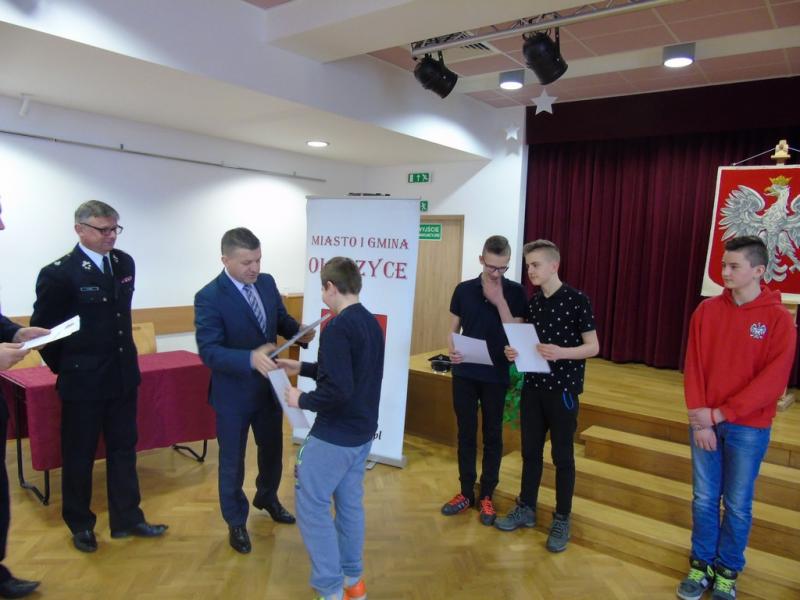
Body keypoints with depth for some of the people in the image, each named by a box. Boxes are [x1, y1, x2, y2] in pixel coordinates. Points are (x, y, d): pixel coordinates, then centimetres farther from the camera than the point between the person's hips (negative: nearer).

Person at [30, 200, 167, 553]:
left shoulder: (125, 263, 3)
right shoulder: (59, 273, -15)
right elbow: (41, 327, -8)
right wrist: (64, 367, -1)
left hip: (123, 375, 6)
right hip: (83, 381, -5)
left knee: (123, 450, 14)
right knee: (79, 456, 11)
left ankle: (127, 519, 27)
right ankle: (80, 525, 29)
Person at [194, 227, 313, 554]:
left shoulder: (267, 282, -4)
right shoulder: (209, 297, -22)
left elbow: (281, 319, 6)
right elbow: (209, 351, -27)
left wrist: (299, 331, -17)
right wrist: (251, 358, -43)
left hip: (269, 386, 6)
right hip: (233, 393, -6)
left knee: (272, 449, 24)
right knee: (232, 461, 14)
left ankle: (267, 497, 53)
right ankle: (236, 522, 36)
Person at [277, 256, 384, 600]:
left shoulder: (338, 327, -21)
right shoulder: (372, 322, 8)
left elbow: (337, 389, -28)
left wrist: (302, 400, -12)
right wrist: (303, 368, 19)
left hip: (335, 434, -9)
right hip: (363, 431, 9)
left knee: (310, 504, 6)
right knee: (349, 502, 18)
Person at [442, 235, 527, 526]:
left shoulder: (515, 292, -4)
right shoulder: (464, 289, 1)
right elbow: (453, 329, 6)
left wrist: (499, 300, -19)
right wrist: (451, 350, -15)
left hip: (496, 375, -1)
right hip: (464, 373, 2)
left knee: (493, 436, 9)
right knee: (465, 434, 11)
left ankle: (487, 495, 24)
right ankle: (466, 492, 26)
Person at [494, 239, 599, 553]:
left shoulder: (577, 300, -11)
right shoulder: (533, 302, 8)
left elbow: (593, 346, -11)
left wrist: (561, 352, -28)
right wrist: (515, 351, -5)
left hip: (563, 389, -5)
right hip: (533, 386, 6)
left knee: (562, 455, 6)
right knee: (530, 450, 14)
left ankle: (562, 520, 21)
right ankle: (526, 508, 30)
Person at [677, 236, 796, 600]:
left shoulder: (779, 319, -8)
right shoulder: (707, 311, 0)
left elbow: (773, 380, -13)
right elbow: (693, 366, -1)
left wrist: (721, 414, -16)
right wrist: (699, 413, -12)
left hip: (748, 428, -2)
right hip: (704, 423, 2)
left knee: (737, 504, 10)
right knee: (704, 499, 11)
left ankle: (728, 571, 29)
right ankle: (702, 563, 28)